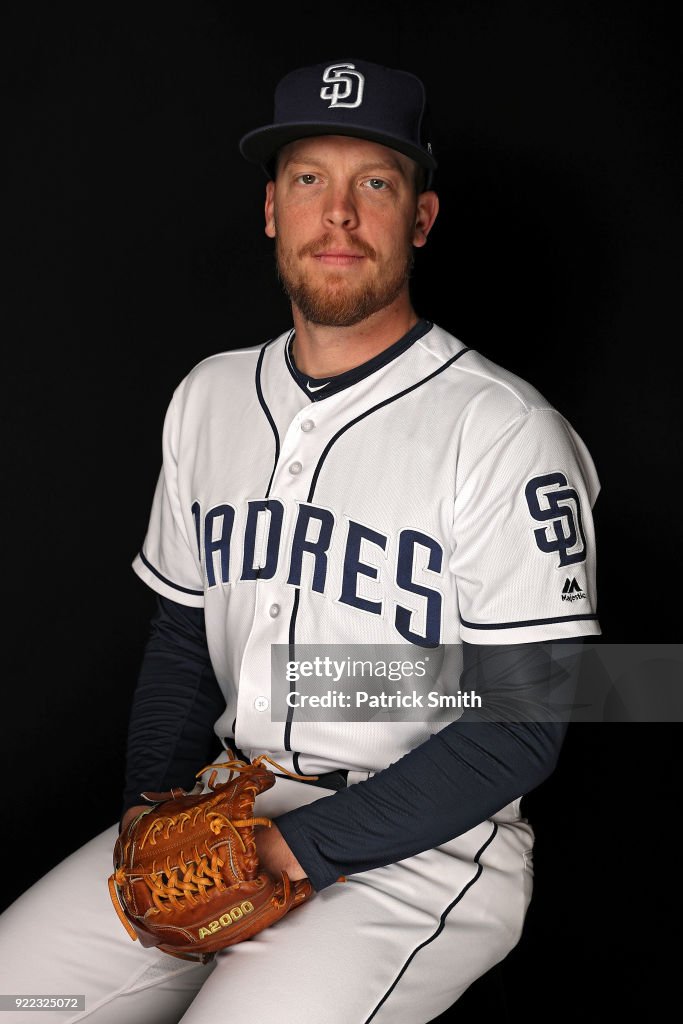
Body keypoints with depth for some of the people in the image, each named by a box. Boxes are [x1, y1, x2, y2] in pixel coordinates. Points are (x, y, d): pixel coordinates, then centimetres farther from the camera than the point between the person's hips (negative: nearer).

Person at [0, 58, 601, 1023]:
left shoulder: (505, 433, -12)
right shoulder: (208, 397, 9)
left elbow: (520, 723, -14)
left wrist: (304, 848, -17)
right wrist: (152, 800, 0)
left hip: (423, 842, -5)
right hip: (224, 807, 6)